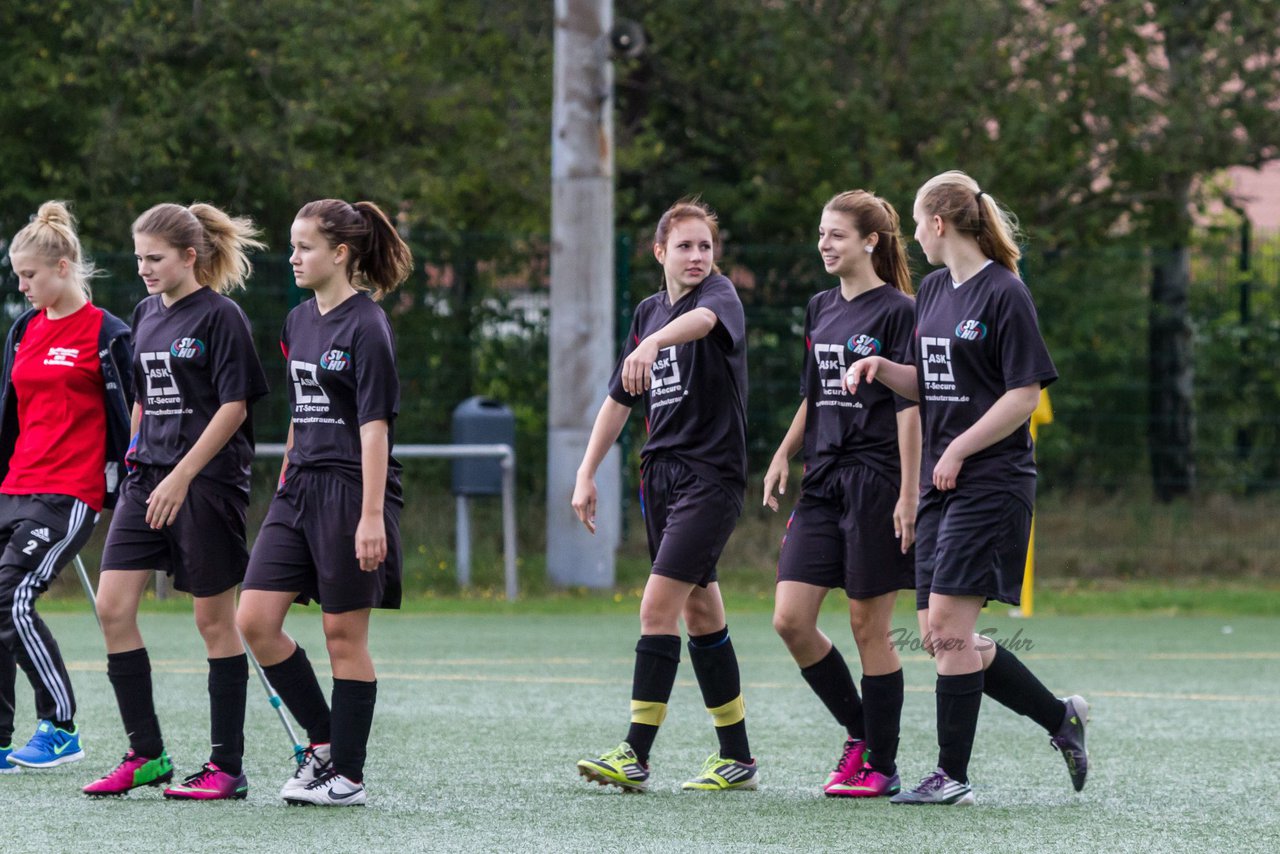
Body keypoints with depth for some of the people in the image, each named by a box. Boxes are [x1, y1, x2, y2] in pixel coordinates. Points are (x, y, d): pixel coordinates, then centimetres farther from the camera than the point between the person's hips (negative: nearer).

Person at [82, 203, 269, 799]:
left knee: (214, 618, -1)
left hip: (208, 480, -7)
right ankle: (145, 755, 6)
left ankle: (227, 767, 5)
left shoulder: (219, 316, -8)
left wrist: (180, 477, -18)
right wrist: (136, 456, 15)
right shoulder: (146, 315, 13)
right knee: (112, 607, -2)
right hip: (149, 477, 7)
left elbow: (234, 408, -13)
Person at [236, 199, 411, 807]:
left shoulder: (366, 326, -11)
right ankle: (322, 740, 12)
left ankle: (348, 776, 6)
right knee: (255, 620, -2)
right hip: (299, 486, 8)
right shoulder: (299, 322, 13)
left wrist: (372, 516, -19)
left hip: (351, 490, -8)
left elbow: (374, 425, -15)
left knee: (344, 634, -2)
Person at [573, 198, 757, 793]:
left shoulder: (719, 295, -8)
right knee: (700, 615, 10)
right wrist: (587, 473, 15)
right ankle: (737, 758, 16)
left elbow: (703, 318, -34)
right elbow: (621, 398, 20)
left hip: (712, 475, -7)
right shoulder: (649, 312, 13)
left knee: (658, 607, -14)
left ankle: (635, 755, -13)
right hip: (661, 471, 7)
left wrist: (654, 343, -53)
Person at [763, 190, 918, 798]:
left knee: (868, 626, -2)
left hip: (877, 482, -7)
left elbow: (909, 406, -11)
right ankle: (859, 732, 15)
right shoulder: (821, 309, 14)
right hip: (823, 482, 7)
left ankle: (882, 766, 7)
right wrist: (783, 455, 12)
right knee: (791, 619, -2)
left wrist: (909, 495, -15)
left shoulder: (897, 312, -7)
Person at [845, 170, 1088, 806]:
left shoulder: (1004, 293, -10)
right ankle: (1060, 718, 20)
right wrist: (881, 369, 4)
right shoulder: (933, 290, 15)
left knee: (948, 626, -11)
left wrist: (959, 450, -16)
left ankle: (952, 776, -5)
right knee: (938, 635, 6)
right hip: (940, 487, 9)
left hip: (991, 483, -9)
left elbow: (1024, 395, -13)